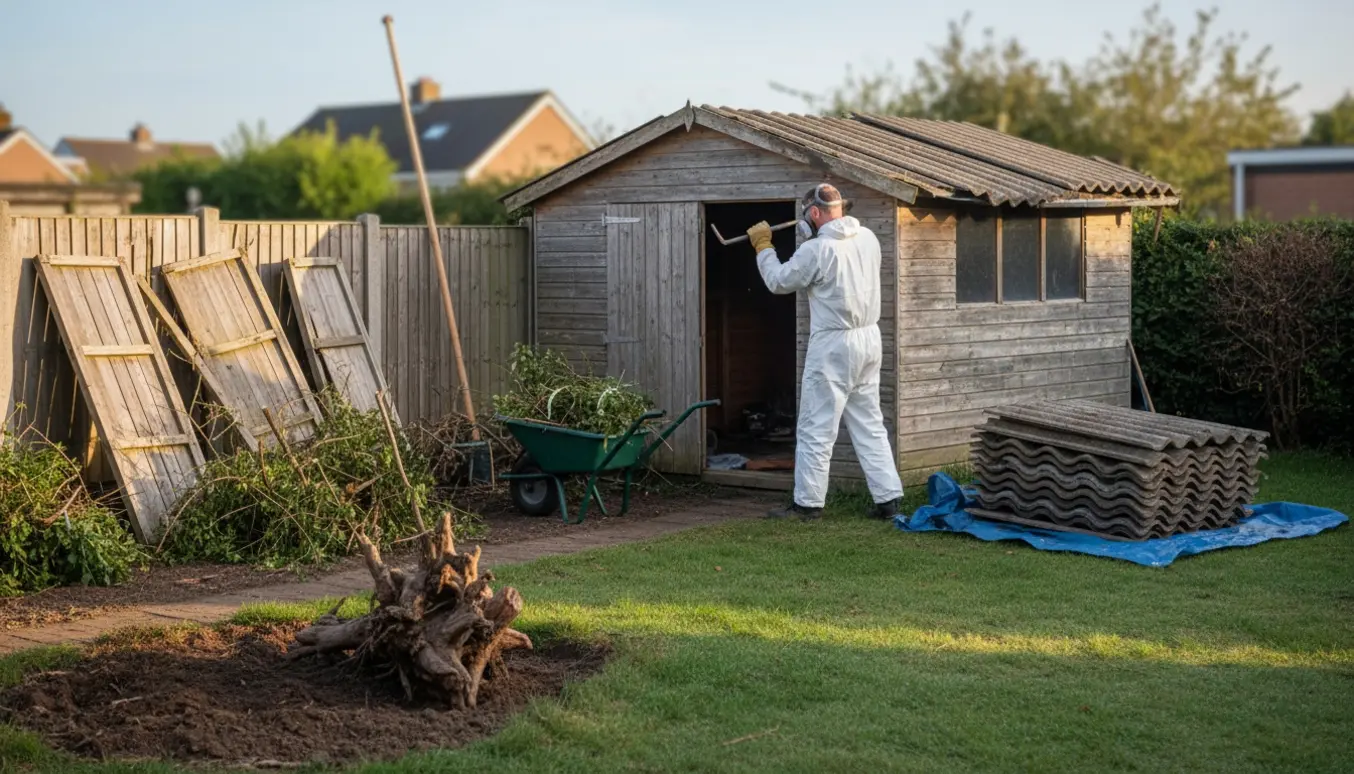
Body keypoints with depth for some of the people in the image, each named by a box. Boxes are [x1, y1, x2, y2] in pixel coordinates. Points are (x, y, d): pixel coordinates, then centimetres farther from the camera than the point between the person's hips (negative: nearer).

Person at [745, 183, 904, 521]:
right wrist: (819, 234, 24)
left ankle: (807, 502, 8)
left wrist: (763, 247, 10)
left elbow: (779, 281, -4)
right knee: (870, 423, 13)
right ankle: (888, 497, 11)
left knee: (816, 428, 2)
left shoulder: (816, 249, -16)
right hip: (869, 340, 7)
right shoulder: (867, 238, 4)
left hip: (833, 345, -7)